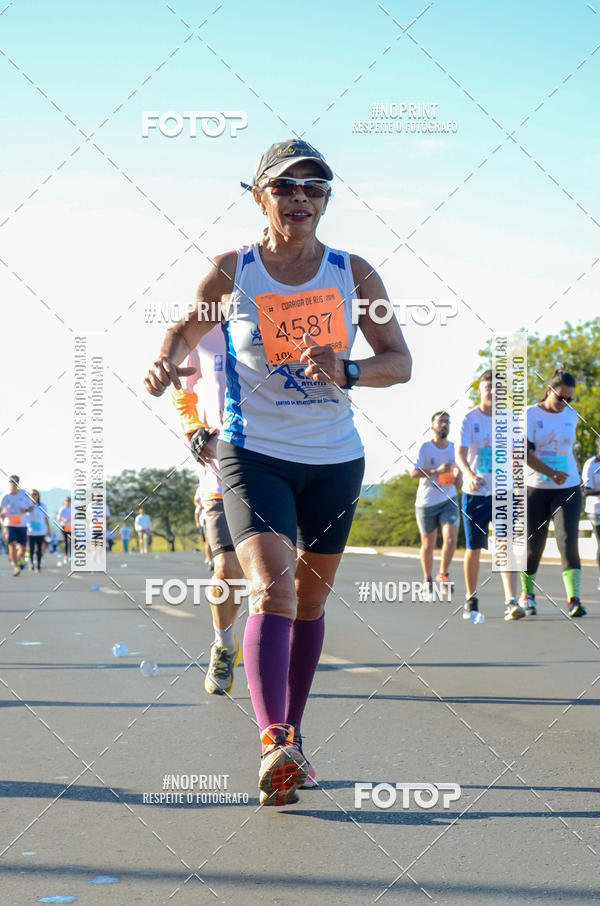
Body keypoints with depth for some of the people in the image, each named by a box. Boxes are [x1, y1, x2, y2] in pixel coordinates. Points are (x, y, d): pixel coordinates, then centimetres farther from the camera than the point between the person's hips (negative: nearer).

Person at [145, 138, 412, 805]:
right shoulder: (231, 272, -4)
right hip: (254, 455, -3)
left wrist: (346, 371, -20)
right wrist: (167, 362, -10)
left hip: (335, 460, 3)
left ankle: (291, 733, 28)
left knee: (309, 600, 12)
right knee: (271, 588, -22)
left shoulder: (353, 274, -1)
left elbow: (400, 361, 0)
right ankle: (272, 745, -32)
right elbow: (187, 327, 13)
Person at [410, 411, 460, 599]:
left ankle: (443, 575, 9)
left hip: (448, 501, 2)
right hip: (426, 502, -2)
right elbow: (413, 473, -15)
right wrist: (437, 471, -26)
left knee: (451, 539, -15)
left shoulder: (454, 448, 4)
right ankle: (427, 580, 28)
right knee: (428, 544, 7)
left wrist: (458, 476, -2)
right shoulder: (425, 448, -9)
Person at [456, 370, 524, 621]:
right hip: (475, 494, -2)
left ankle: (511, 602, -17)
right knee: (474, 549, 6)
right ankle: (471, 600, 23)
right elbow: (460, 454, -14)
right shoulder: (470, 418, -4)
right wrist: (469, 474, -33)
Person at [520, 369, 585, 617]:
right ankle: (527, 594, 24)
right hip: (536, 489, -2)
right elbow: (524, 453, -13)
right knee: (533, 544, 4)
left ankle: (573, 599, -17)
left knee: (568, 540, -12)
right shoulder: (530, 415, -6)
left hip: (568, 489, 2)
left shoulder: (571, 416, 8)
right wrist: (552, 473, -21)